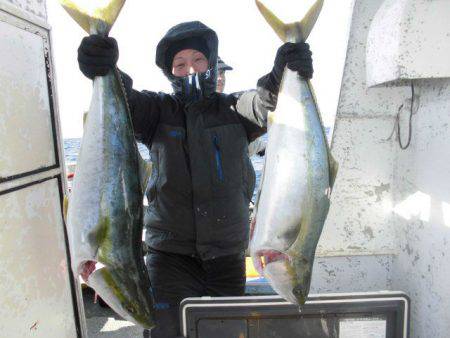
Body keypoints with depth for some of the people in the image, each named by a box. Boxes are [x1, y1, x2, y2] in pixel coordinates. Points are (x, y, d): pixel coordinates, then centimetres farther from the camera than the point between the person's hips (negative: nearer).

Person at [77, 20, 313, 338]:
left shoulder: (233, 109, 1)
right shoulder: (160, 110, 1)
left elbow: (261, 102, -17)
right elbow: (126, 102, -17)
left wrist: (281, 76, -38)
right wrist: (105, 73, -38)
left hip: (227, 255, 2)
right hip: (170, 254, -1)